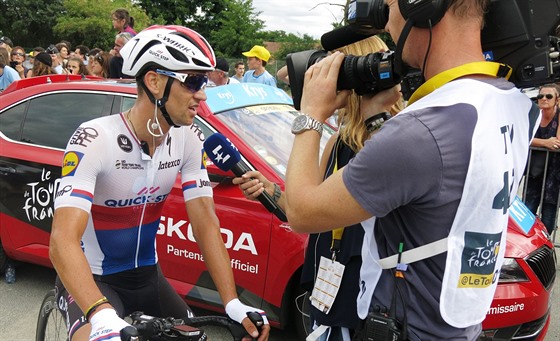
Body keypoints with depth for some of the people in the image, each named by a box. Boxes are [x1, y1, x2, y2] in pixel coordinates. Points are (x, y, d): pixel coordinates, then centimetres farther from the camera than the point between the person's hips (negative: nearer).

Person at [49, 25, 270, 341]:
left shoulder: (189, 139, -10)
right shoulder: (94, 140, -26)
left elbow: (205, 222, -11)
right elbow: (63, 241, -34)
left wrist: (233, 303, -20)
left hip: (147, 274, 6)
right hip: (92, 279, -5)